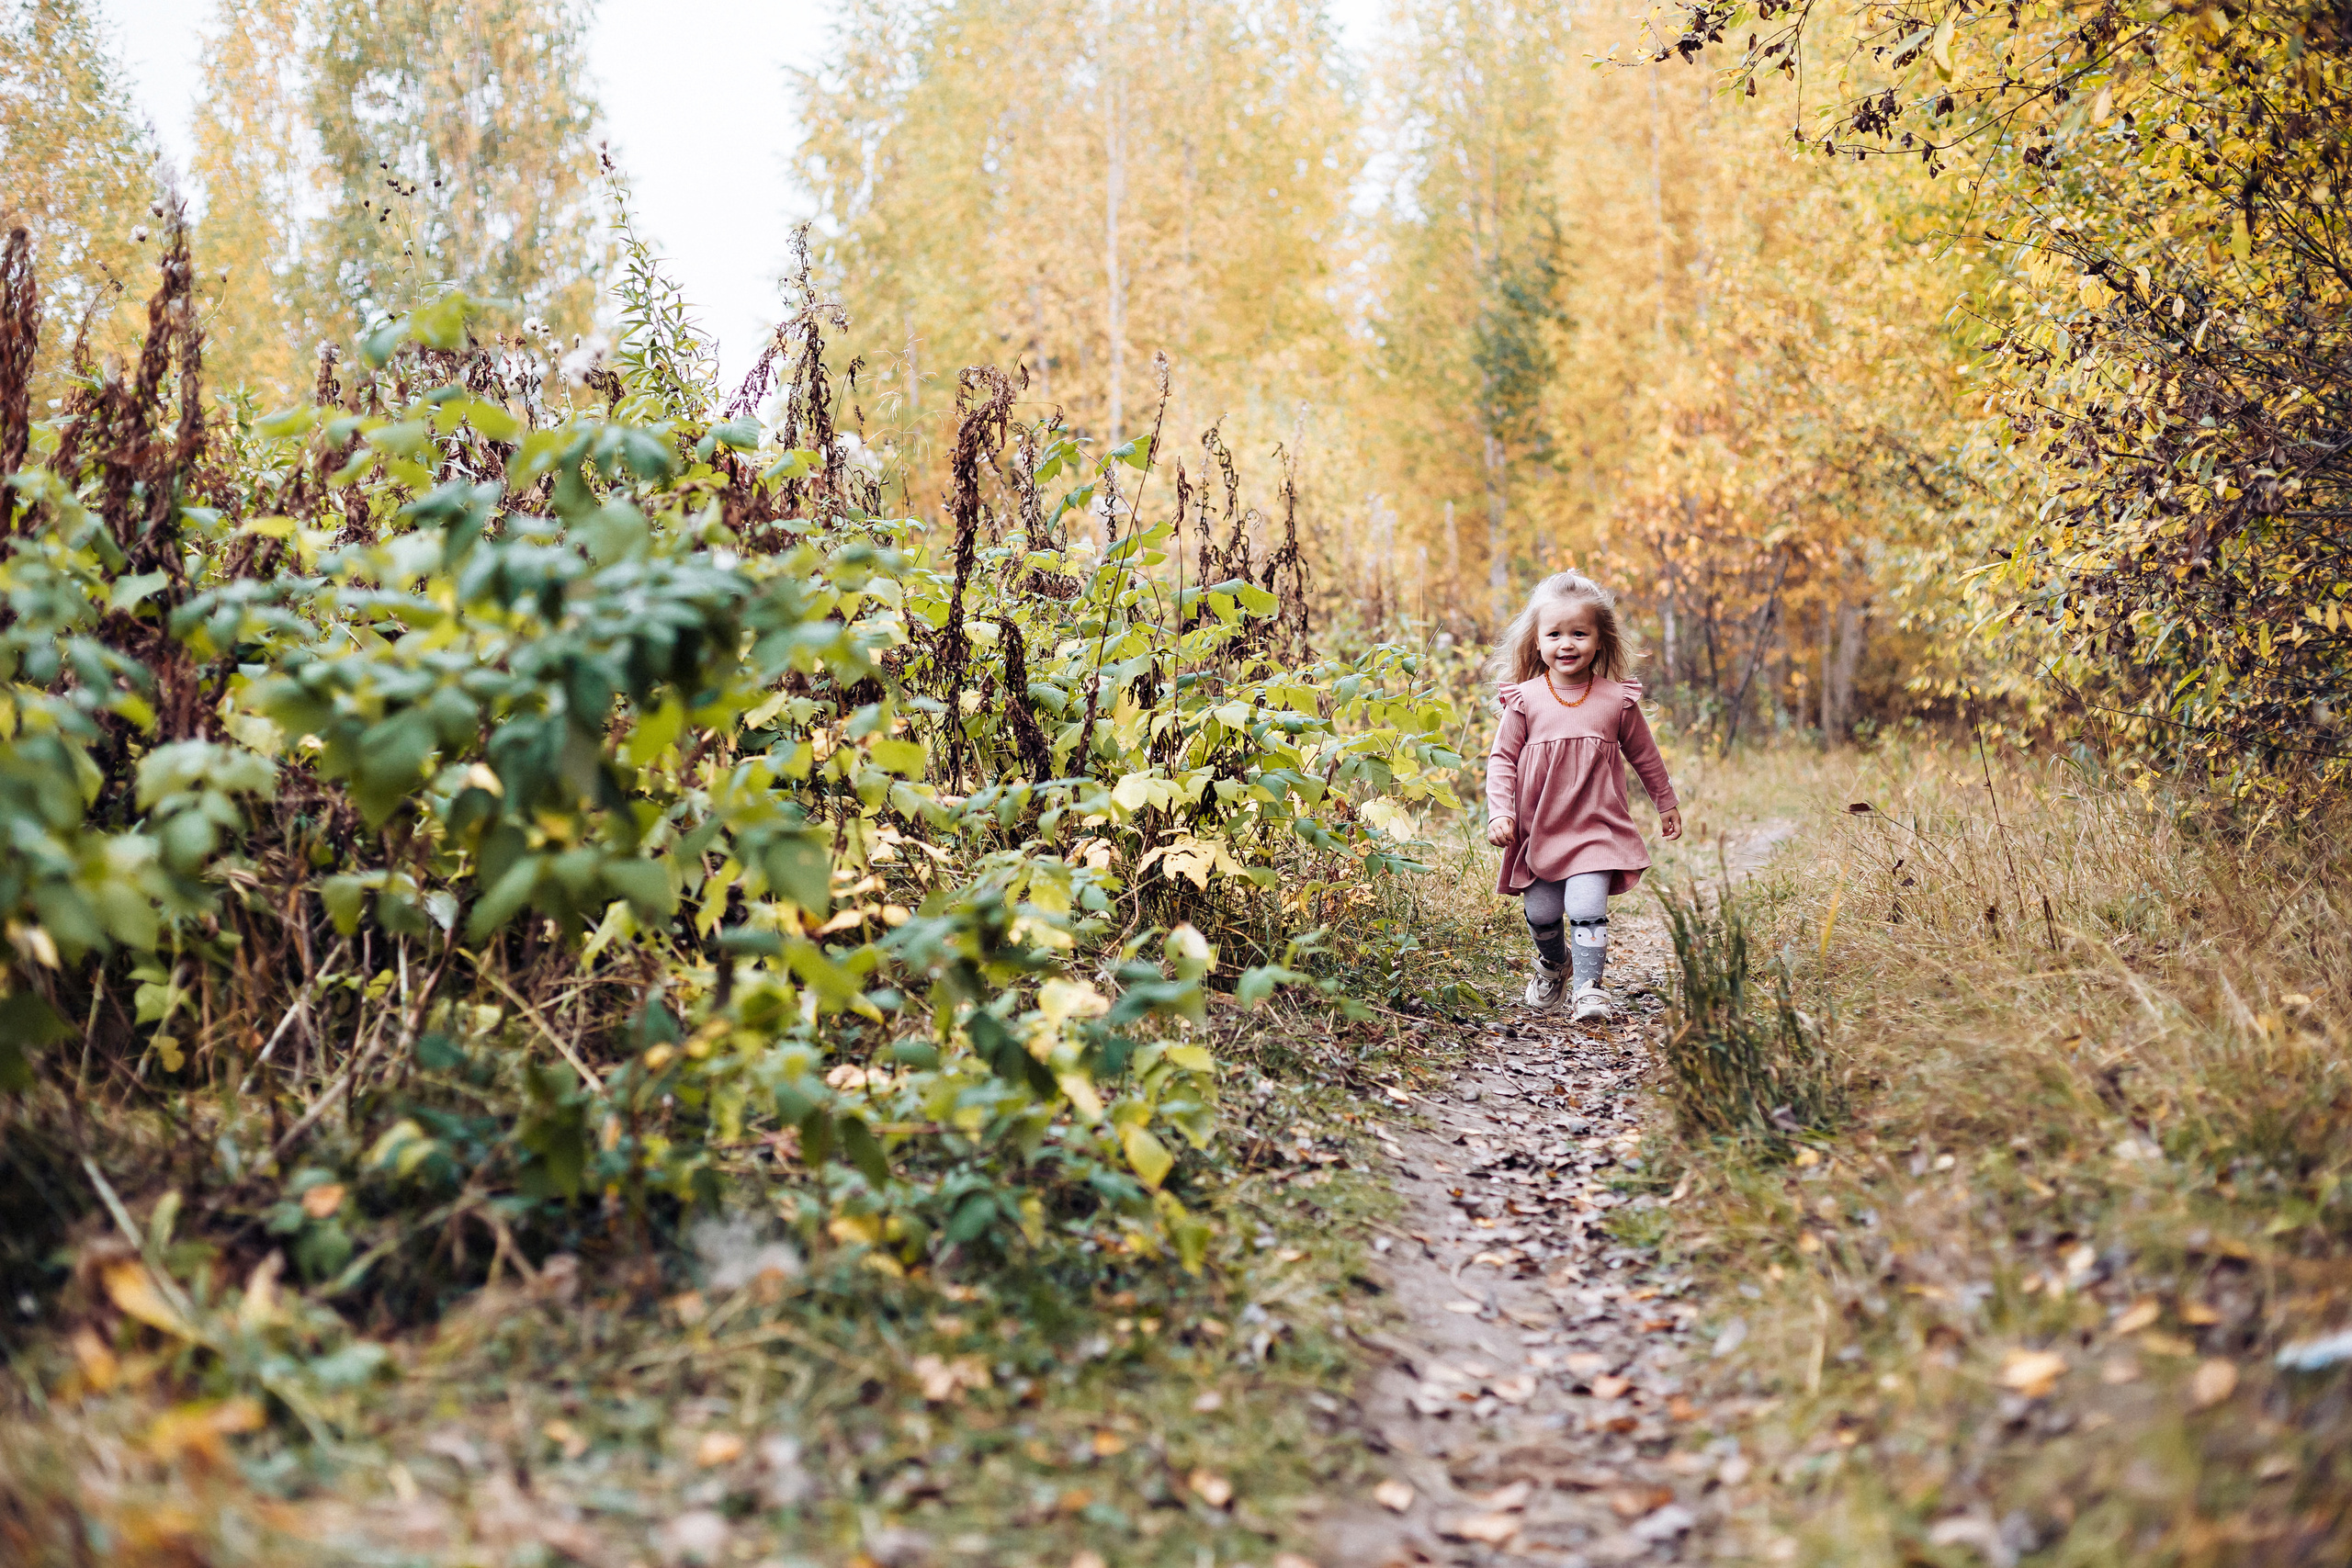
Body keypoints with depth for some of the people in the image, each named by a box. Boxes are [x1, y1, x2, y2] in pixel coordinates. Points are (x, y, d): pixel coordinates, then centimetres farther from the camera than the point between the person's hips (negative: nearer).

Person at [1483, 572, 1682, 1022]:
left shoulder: (1617, 699, -2)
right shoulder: (1524, 699, -4)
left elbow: (1644, 755, 13)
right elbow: (1501, 759, 0)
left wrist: (1667, 803, 23)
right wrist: (1499, 813, -12)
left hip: (1597, 828, -1)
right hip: (1538, 829, 1)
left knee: (1586, 908, -17)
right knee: (1541, 914, 10)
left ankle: (1587, 987, -9)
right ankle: (1553, 966, 39)